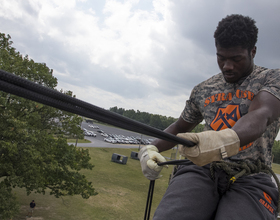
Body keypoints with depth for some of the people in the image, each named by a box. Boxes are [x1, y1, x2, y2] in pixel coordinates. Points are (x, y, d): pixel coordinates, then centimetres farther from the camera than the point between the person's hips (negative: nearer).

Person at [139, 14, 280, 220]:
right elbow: (180, 127, 27)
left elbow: (259, 117, -16)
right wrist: (151, 148, 7)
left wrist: (228, 139, -39)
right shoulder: (202, 90, 17)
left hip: (250, 180, -1)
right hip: (202, 170, 2)